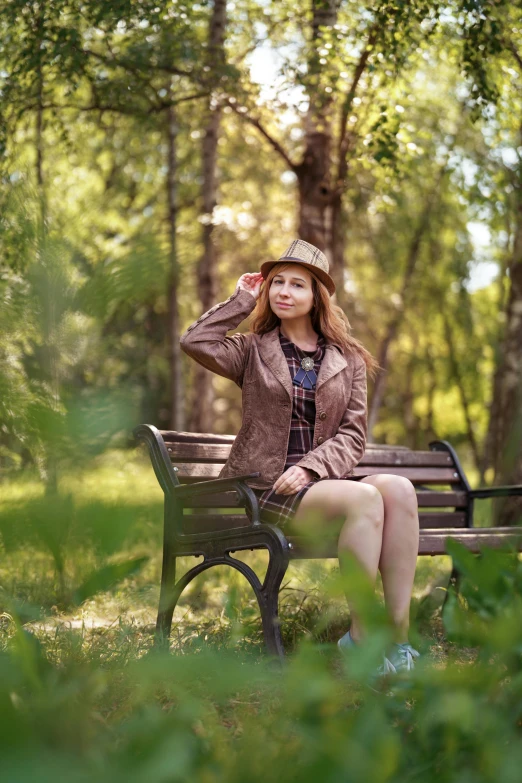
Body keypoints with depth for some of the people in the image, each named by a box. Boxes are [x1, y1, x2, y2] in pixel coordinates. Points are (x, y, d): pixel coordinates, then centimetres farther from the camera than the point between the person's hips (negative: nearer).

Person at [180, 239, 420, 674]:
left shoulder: (348, 360, 15)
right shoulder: (254, 351, 11)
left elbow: (353, 435, 7)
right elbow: (195, 343, -9)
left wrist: (310, 467, -12)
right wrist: (242, 299, 3)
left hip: (323, 481, 3)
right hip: (265, 488, -3)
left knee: (399, 490, -28)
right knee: (364, 498, -31)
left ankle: (398, 634, -29)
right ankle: (361, 640, -25)